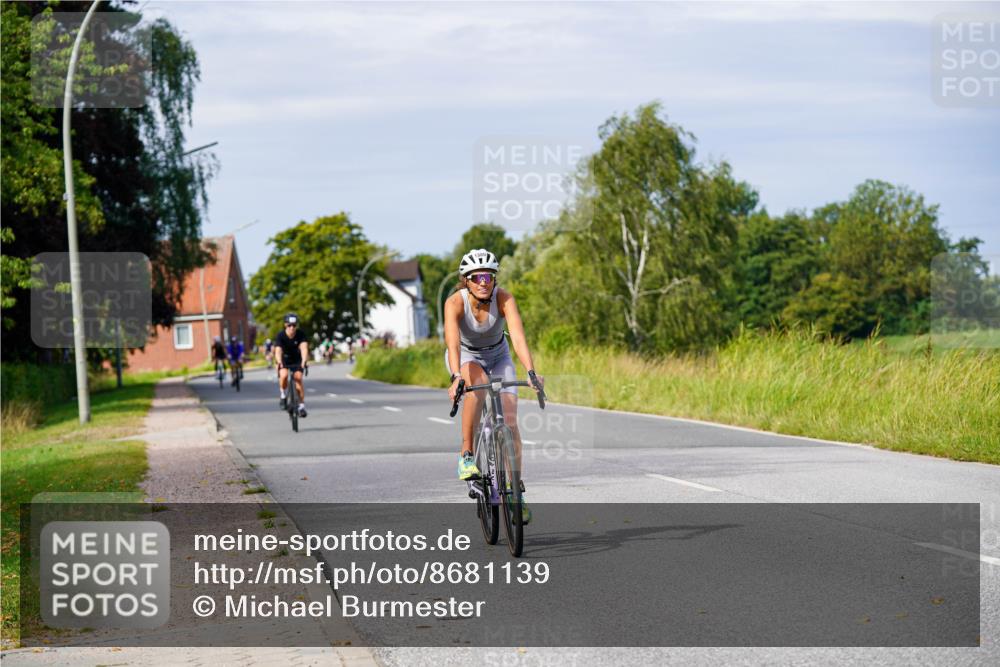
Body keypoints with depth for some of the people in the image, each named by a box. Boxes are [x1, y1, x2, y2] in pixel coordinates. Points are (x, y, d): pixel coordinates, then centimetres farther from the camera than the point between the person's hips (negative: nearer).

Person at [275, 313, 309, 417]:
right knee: (284, 375, -28)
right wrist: (279, 362, -58)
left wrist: (304, 361, -56)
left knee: (298, 379, -16)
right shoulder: (281, 336, -26)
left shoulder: (300, 334, -23)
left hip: (297, 360, 1)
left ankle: (302, 406, -7)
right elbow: (278, 350, -39)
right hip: (284, 360, -1)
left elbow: (304, 347, -37)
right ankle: (284, 396, -2)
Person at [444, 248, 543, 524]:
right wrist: (456, 377, -61)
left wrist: (531, 372, -55)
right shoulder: (455, 302, -31)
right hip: (466, 357, -2)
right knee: (478, 383, -37)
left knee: (509, 421, -13)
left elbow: (518, 336, -40)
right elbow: (452, 342, -45)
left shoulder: (504, 298, -28)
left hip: (498, 356, 2)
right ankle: (466, 455, -25)